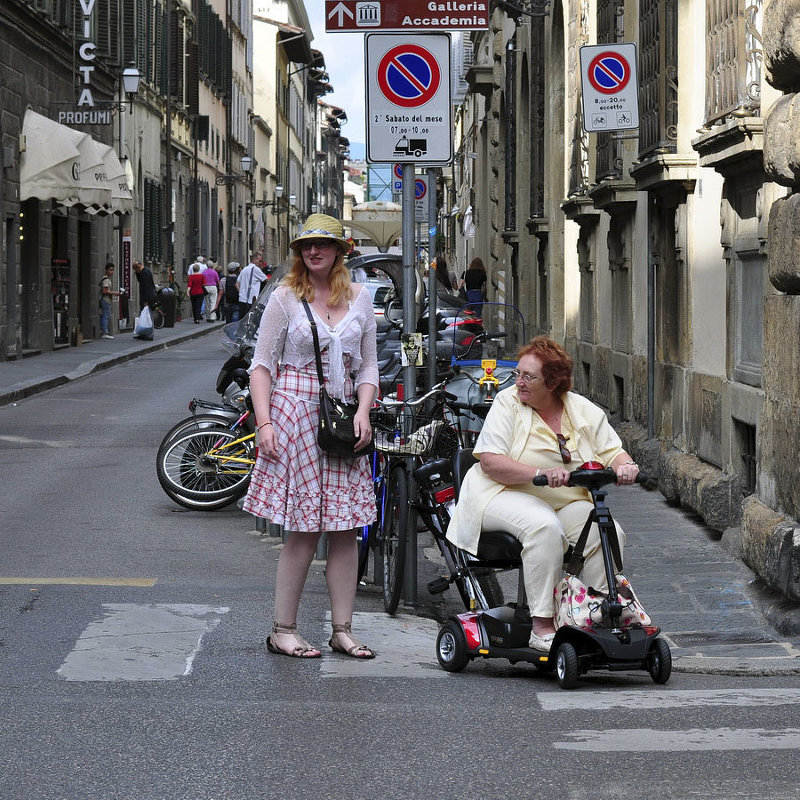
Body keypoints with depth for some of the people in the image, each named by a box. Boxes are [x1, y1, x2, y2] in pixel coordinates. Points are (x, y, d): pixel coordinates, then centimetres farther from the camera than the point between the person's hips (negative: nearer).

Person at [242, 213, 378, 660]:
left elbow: (369, 365, 12)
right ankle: (283, 630, 4)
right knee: (305, 530, -5)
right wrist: (264, 423, -10)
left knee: (346, 528, 3)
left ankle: (343, 629, 10)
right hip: (295, 410, -4)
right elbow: (262, 364, 0)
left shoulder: (359, 298, 10)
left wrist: (363, 413, -4)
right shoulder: (286, 297, 1)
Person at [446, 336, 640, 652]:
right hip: (506, 497, -4)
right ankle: (542, 625, -32)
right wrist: (541, 474, -28)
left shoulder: (584, 411, 7)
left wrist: (625, 466, -21)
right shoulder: (507, 403, -4)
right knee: (545, 526, -35)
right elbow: (490, 462, -14)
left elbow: (613, 451, 5)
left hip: (567, 504, 4)